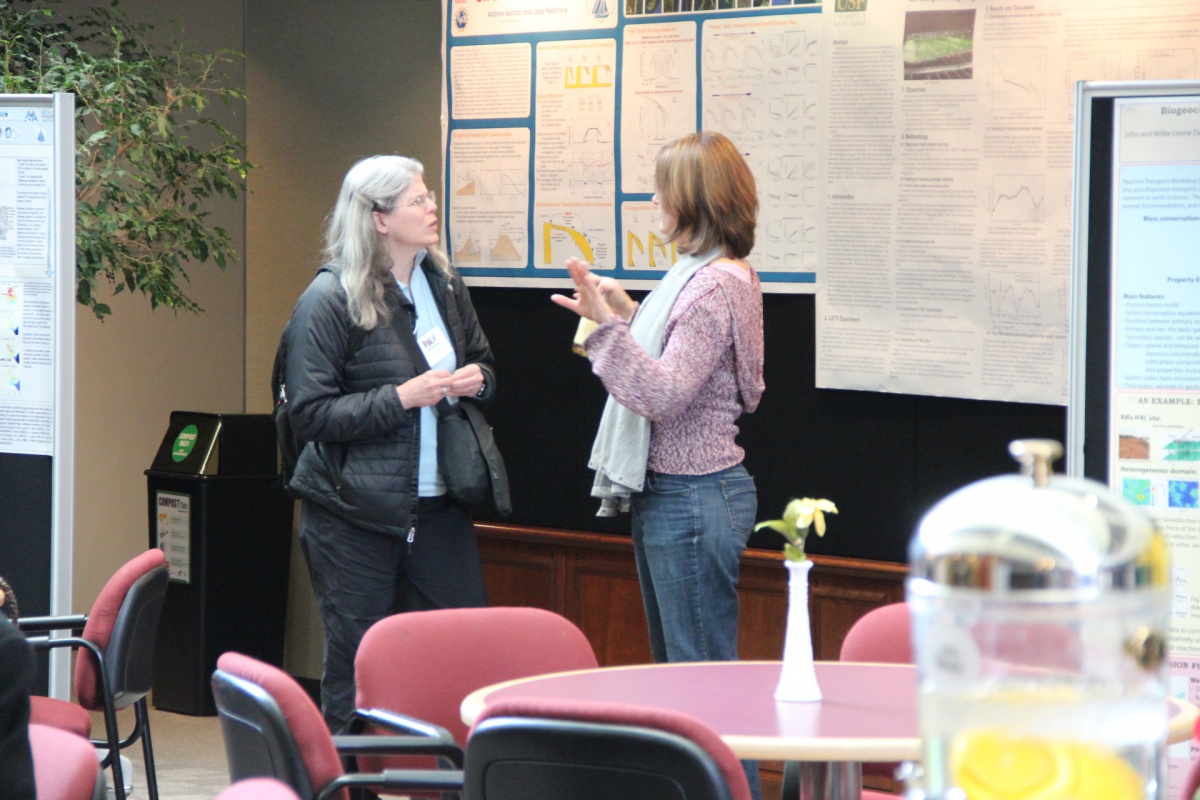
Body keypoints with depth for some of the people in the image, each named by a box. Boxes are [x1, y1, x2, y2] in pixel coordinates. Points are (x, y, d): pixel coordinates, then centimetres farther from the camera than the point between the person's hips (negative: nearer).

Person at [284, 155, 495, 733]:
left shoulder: (443, 283, 10)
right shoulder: (329, 298, -10)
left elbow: (483, 361, 26)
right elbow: (310, 413, -14)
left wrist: (476, 380, 2)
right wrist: (402, 397, -20)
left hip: (436, 505, 6)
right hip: (354, 512, -6)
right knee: (356, 666, 1)